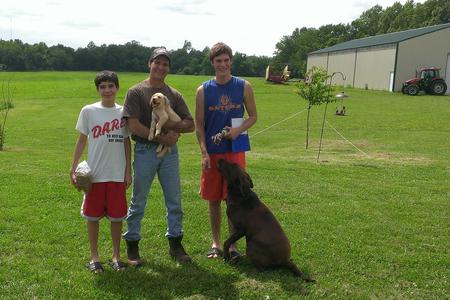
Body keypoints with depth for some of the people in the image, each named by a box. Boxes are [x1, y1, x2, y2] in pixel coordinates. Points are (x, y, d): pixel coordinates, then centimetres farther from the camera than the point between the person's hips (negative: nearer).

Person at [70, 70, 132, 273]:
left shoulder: (123, 112, 3)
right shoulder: (88, 111, 0)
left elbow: (127, 142, 7)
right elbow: (81, 141, 5)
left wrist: (128, 171, 4)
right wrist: (73, 169, 1)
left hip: (117, 174, 1)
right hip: (94, 174, -1)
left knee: (117, 216, 7)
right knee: (92, 215, 6)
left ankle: (116, 255, 22)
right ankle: (94, 256, 22)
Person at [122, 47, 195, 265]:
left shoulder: (174, 94, 10)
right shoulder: (136, 92, -2)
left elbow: (190, 125, 4)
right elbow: (134, 126, -13)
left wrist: (168, 124, -14)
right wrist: (162, 138, -13)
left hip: (170, 151, 4)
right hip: (145, 151, -4)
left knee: (174, 200, 8)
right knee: (138, 201, 5)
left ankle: (175, 244, 21)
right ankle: (132, 245, 18)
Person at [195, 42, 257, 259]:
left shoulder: (244, 87, 1)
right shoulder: (203, 90, 0)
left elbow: (253, 116, 8)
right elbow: (198, 125, 1)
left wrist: (239, 130, -12)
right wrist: (204, 153, -8)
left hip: (235, 151, 0)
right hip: (212, 152, 1)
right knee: (213, 199, 8)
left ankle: (233, 244, 16)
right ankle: (215, 243, 24)